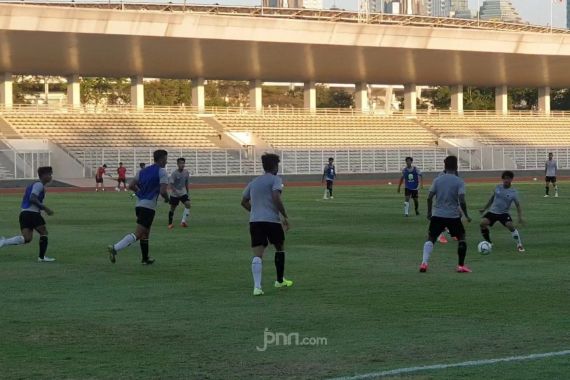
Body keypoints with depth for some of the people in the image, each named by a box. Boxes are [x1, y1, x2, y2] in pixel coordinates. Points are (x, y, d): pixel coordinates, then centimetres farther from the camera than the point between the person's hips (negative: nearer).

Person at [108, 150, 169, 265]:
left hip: (139, 204, 8)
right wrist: (167, 199, 3)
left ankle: (145, 259, 29)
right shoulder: (162, 172, -6)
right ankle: (115, 248, -26)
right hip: (149, 207, -8)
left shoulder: (143, 171, 15)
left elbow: (131, 186, 13)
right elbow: (163, 191, -18)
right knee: (138, 234, -12)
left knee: (145, 233, 21)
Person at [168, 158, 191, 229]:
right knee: (172, 208, 6)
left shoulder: (186, 172, -2)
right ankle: (170, 224, 20)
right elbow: (171, 184, -18)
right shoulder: (174, 173, -17)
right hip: (174, 194, -4)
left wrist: (187, 193, 16)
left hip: (183, 193, 4)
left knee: (188, 204, -18)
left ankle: (183, 221, -18)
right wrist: (176, 191, -30)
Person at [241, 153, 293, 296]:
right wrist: (284, 216, -11)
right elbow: (276, 198, -17)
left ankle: (257, 286, -18)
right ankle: (280, 280, 31)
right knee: (280, 248, 20)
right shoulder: (275, 180, -1)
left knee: (257, 254, -2)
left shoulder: (254, 182, 18)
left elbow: (244, 202, 22)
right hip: (272, 220, -4)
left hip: (254, 221, 4)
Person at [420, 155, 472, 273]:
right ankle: (461, 266, 13)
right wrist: (466, 215, -2)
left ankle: (424, 263, -7)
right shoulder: (459, 182, -6)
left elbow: (429, 198, -2)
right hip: (453, 216, -2)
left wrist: (429, 212, 12)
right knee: (461, 238, 17)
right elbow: (462, 201, -15)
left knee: (431, 238, 11)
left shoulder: (437, 180, 2)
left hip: (437, 215, 2)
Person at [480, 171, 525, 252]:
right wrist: (484, 208, 20)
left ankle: (519, 245, -10)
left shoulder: (513, 192, -8)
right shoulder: (498, 187, 1)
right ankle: (489, 243, 1)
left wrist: (520, 217, -21)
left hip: (504, 213, -3)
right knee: (483, 223, -20)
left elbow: (517, 205, -8)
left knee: (510, 225, -27)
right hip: (492, 211, 3)